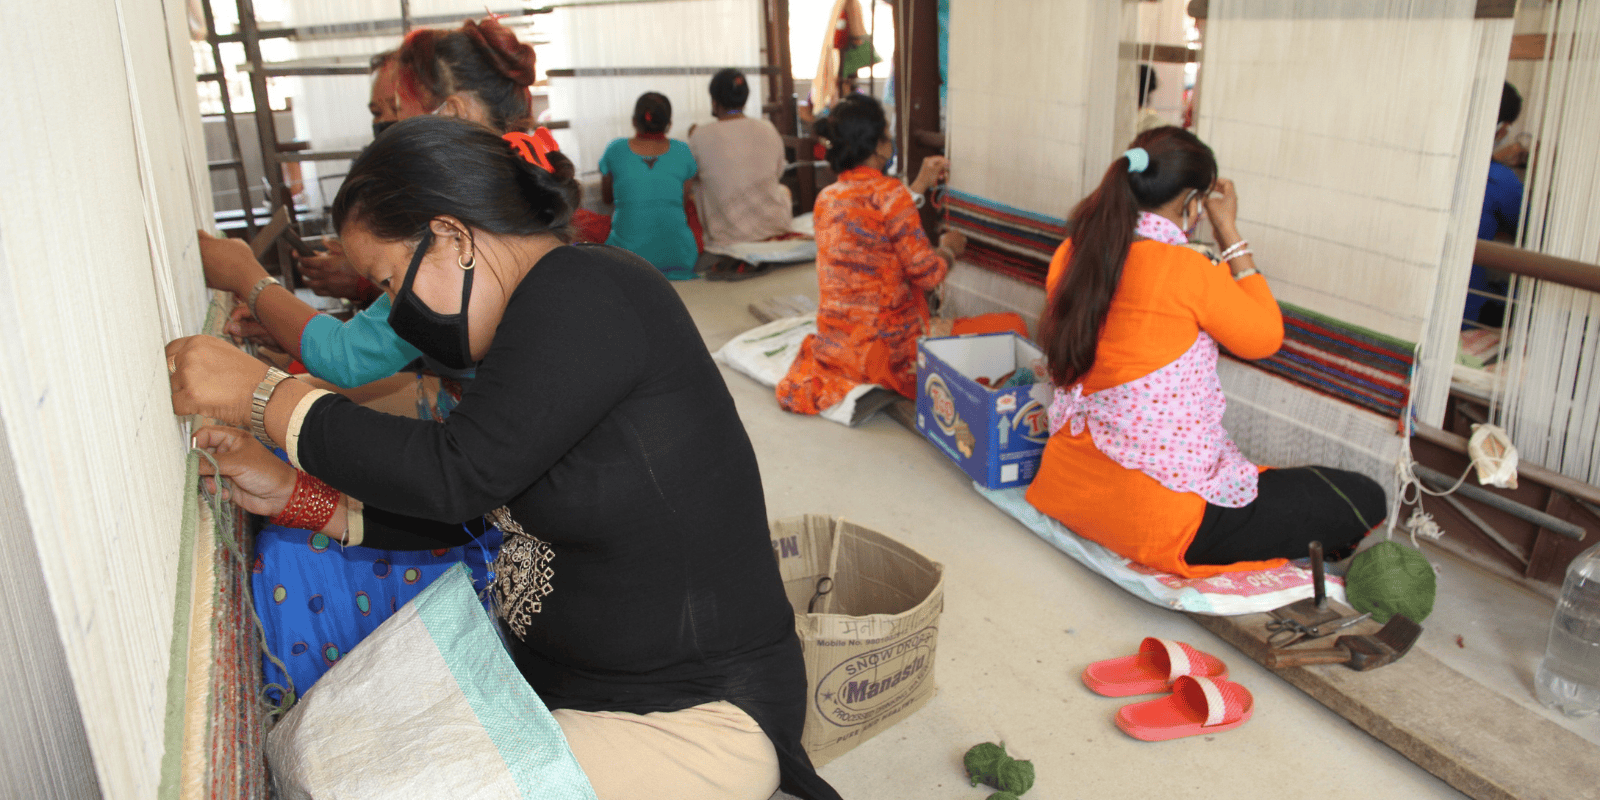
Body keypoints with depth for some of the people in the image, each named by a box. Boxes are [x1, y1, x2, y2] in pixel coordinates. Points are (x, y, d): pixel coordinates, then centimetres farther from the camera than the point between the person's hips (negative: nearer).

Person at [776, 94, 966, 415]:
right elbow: (926, 274, -14)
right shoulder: (891, 194, -17)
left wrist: (918, 187, 26)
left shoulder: (826, 198, 5)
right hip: (884, 346, -7)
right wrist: (949, 248, 7)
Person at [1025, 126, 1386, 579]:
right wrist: (1229, 231, -1)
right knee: (1364, 500, 2)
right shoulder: (1187, 271, -21)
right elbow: (1265, 337, -5)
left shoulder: (1071, 256, -2)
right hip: (1156, 516, -8)